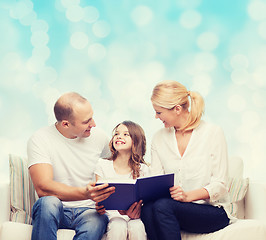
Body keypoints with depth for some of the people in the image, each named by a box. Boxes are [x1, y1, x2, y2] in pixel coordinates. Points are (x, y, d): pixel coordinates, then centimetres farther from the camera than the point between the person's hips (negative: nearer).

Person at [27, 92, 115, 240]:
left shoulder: (99, 136, 4)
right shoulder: (40, 140, -9)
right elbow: (42, 188, -21)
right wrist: (84, 193, -36)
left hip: (88, 211, 2)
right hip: (55, 211, -1)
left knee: (97, 222, -35)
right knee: (48, 202, -37)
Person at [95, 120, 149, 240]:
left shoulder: (142, 169, 5)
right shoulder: (103, 165, 5)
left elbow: (144, 199, 1)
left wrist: (137, 211, -22)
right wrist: (99, 208, -21)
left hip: (133, 216, 1)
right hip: (112, 215, 0)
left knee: (136, 230, -33)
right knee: (118, 228, -34)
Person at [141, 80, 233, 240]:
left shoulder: (213, 133, -3)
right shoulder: (159, 139, 11)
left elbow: (219, 185, -7)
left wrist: (188, 195, -25)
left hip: (212, 210, -3)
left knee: (162, 206, -32)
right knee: (147, 208, -31)